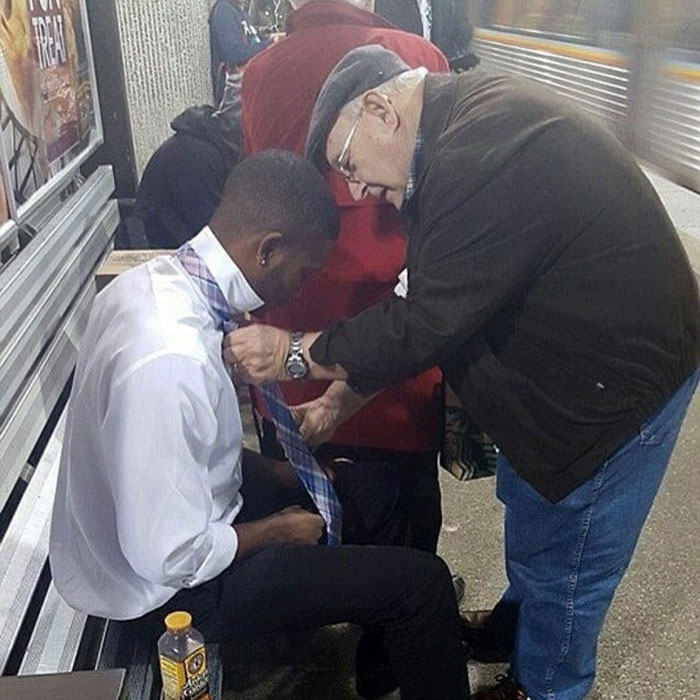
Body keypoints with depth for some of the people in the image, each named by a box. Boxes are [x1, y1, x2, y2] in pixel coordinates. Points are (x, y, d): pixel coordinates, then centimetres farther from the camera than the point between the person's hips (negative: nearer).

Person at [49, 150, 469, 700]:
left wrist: (273, 471, 3)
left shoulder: (153, 281, -7)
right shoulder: (169, 359, -36)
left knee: (372, 489, 18)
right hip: (174, 588, -9)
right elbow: (172, 558, -29)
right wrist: (278, 530, -13)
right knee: (422, 582, -9)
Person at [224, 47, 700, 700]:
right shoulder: (470, 119, 3)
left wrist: (298, 350, -14)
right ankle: (518, 624, 51)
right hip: (570, 351, 10)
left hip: (624, 373, -10)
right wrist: (343, 391, 6)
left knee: (562, 552, 10)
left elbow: (427, 322, -28)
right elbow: (433, 297, 6)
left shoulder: (479, 156, -31)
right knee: (525, 500, 26)